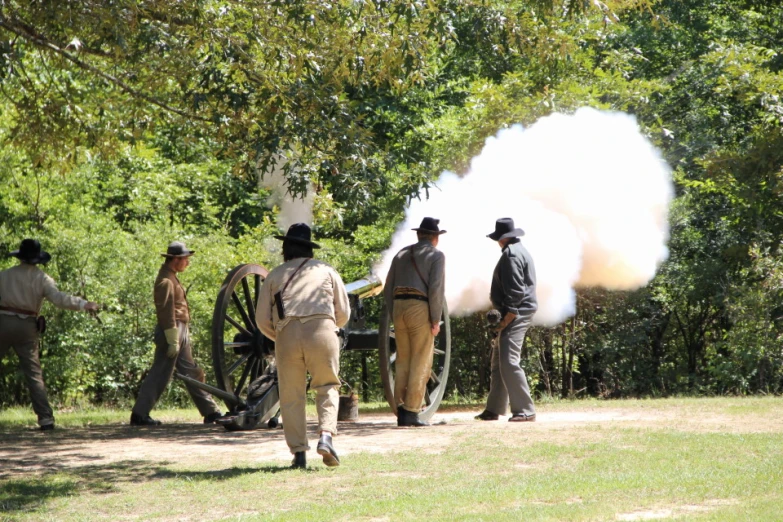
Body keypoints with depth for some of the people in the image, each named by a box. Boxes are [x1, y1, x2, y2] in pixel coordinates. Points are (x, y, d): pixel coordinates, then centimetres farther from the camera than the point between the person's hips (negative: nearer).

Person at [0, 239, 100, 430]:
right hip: (27, 327, 0)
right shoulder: (42, 278, -1)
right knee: (34, 373, 4)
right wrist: (83, 304, -17)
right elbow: (58, 299, -15)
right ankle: (46, 418, -4)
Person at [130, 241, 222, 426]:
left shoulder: (171, 278, 17)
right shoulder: (166, 280, -15)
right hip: (171, 330, -10)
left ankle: (210, 412, 16)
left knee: (191, 372, 12)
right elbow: (166, 311, -20)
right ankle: (139, 414, -3)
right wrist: (172, 340, -23)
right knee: (160, 374, -7)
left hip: (180, 332, 10)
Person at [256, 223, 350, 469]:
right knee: (327, 387, 12)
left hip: (287, 336, 0)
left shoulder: (275, 275, 18)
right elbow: (344, 313, 15)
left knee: (291, 397, 8)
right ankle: (326, 436, -9)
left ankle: (299, 453, 4)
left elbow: (263, 320, 14)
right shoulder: (327, 271, 19)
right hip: (322, 331, 0)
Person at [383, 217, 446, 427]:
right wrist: (436, 320, -9)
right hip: (421, 309, -5)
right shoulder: (436, 255, 2)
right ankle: (411, 412, -5)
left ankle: (401, 411, 8)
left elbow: (388, 289, 16)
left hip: (399, 308, 6)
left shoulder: (401, 254, 19)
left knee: (403, 362, 12)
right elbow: (436, 288, -11)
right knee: (421, 363, -2)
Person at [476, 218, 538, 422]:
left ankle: (525, 411, -16)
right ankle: (494, 409, 22)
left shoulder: (511, 254, -14)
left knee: (509, 362, -16)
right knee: (498, 361, 15)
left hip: (515, 313, -11)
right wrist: (496, 295, 18)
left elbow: (516, 291, -21)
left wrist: (507, 319, -20)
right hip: (517, 312, 11)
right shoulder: (520, 251, 18)